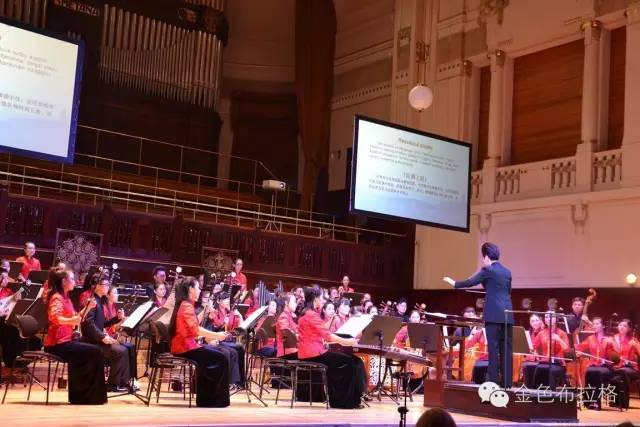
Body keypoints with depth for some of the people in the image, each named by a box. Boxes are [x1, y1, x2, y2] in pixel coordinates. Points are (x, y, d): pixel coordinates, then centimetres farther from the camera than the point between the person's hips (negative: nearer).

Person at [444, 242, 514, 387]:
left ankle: (494, 380, -5)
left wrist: (454, 283, 14)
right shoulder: (507, 272, 16)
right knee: (506, 349, 6)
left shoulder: (488, 270, -4)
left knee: (493, 348, -5)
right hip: (507, 314, 6)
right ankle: (507, 382, 6)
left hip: (494, 315, -6)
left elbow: (470, 282, -2)